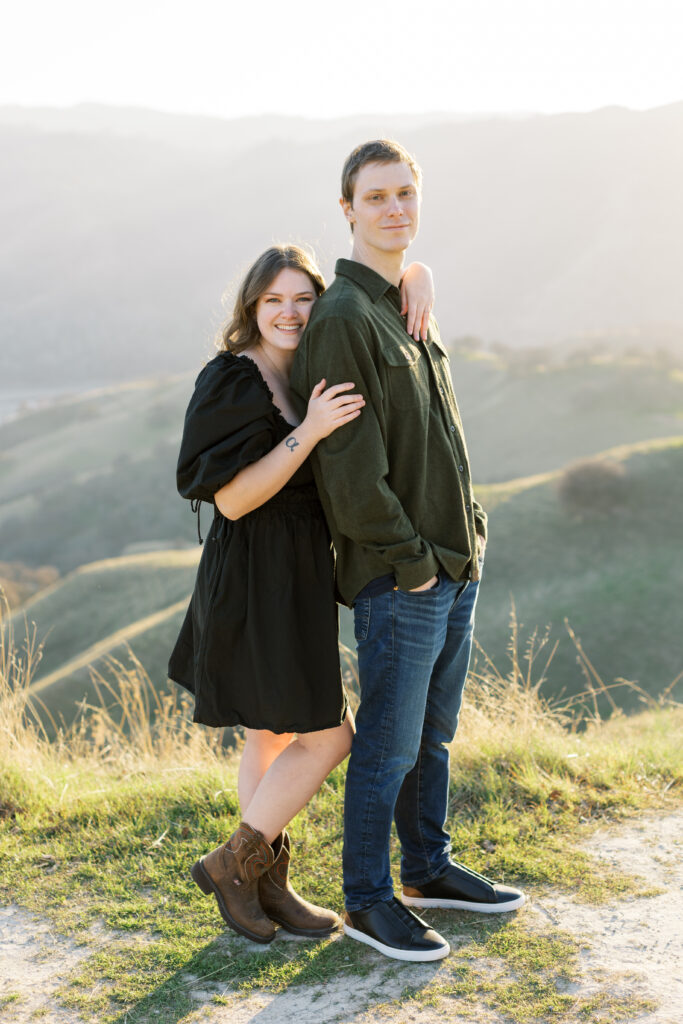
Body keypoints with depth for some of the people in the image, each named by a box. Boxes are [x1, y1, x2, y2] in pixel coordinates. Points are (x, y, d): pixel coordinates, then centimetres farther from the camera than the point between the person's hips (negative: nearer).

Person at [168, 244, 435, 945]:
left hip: (299, 573, 9)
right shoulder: (227, 383, -16)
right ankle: (231, 862, 9)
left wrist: (418, 281, -12)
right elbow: (231, 499, -22)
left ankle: (267, 887, 25)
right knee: (330, 737, -5)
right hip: (257, 578, -8)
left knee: (274, 733, 14)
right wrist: (309, 432, -29)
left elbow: (397, 269, 12)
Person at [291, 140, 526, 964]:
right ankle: (367, 901, 15)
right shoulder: (340, 319, -14)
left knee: (434, 732, 18)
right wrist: (410, 557, -15)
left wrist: (467, 530, 13)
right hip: (397, 577, -9)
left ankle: (428, 868, 33)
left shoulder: (410, 309, 15)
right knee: (389, 743, 1)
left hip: (455, 563, 9)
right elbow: (348, 466, -19)